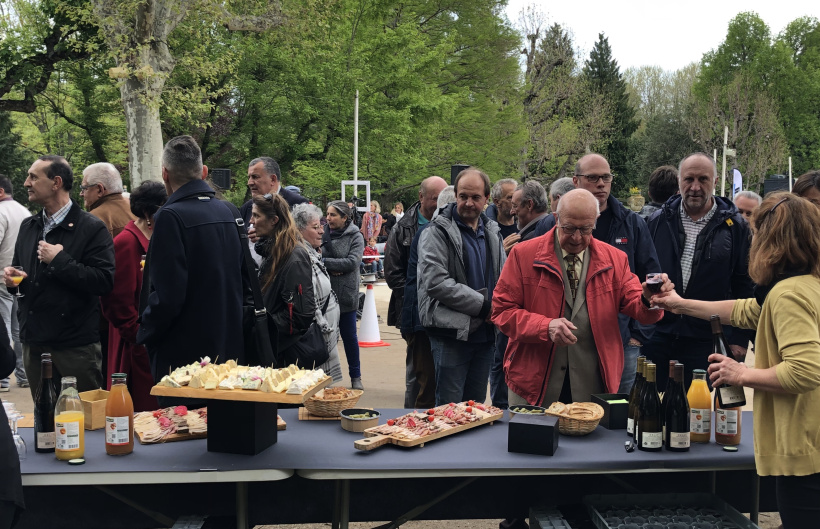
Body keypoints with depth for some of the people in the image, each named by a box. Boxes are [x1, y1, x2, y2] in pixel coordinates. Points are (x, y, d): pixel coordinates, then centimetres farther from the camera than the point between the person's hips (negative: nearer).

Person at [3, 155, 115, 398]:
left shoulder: (91, 228, -9)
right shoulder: (28, 227, 14)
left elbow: (104, 281, -19)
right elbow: (19, 269, 26)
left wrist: (60, 260, -20)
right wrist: (12, 276, 2)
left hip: (76, 345, -7)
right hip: (34, 341, 7)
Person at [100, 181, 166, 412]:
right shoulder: (126, 243, -12)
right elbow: (117, 301, -15)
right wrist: (140, 336, -14)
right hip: (139, 348, -8)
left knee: (161, 408, 10)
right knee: (143, 409, -1)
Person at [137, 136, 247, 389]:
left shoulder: (170, 217, -17)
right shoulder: (227, 212, 6)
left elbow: (167, 295, -21)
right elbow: (244, 282, 14)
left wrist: (145, 335, -5)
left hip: (184, 353, -7)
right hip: (230, 347, 7)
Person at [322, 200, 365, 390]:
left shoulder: (355, 236, -5)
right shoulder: (323, 234, 0)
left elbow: (352, 262, -17)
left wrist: (324, 262, -16)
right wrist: (333, 268, -18)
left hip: (346, 294, -2)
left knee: (349, 336, 8)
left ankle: (355, 376, 21)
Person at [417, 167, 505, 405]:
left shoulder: (492, 232, 13)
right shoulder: (437, 232, -8)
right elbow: (436, 282, -19)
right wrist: (483, 305, -17)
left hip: (485, 332, 6)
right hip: (452, 332, -6)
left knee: (476, 407, 15)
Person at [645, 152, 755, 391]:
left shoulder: (734, 227, 1)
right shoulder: (658, 221, 5)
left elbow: (745, 286, 2)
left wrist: (740, 338, -1)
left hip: (707, 342, -1)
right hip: (658, 338, 2)